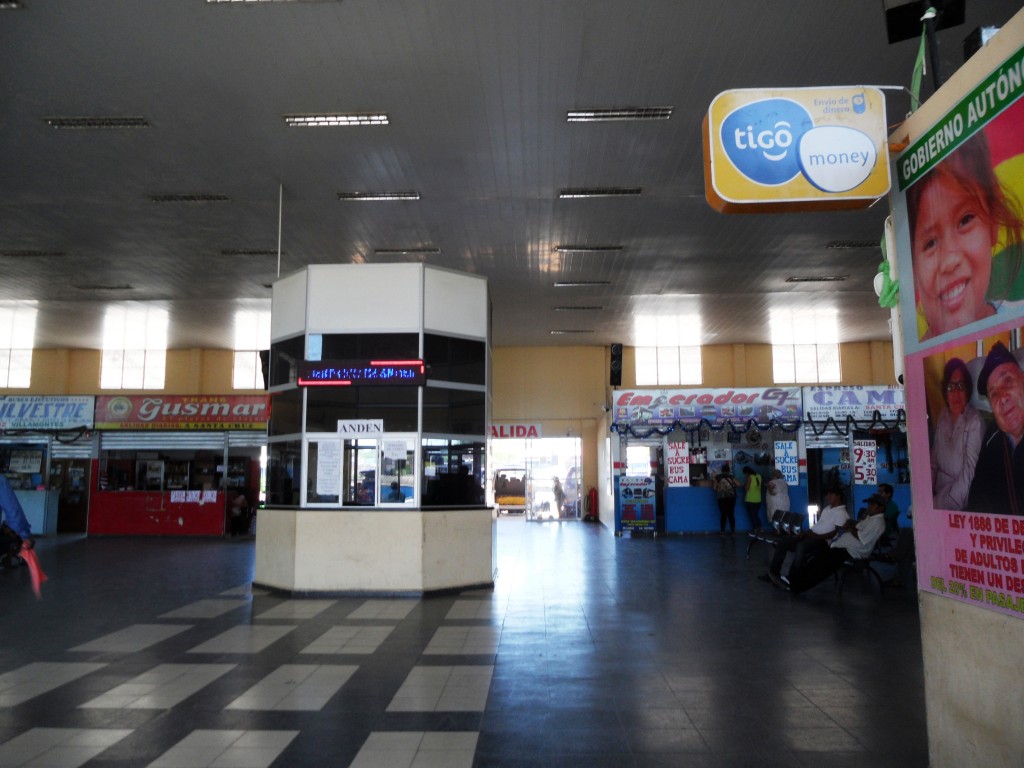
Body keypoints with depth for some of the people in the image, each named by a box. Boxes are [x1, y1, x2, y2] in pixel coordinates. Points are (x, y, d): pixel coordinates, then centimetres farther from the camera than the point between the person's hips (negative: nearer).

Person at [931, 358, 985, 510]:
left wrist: (937, 503, -14)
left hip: (960, 506, -5)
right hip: (939, 495, 5)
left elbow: (967, 480, -15)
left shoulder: (975, 423, -12)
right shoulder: (942, 417, 7)